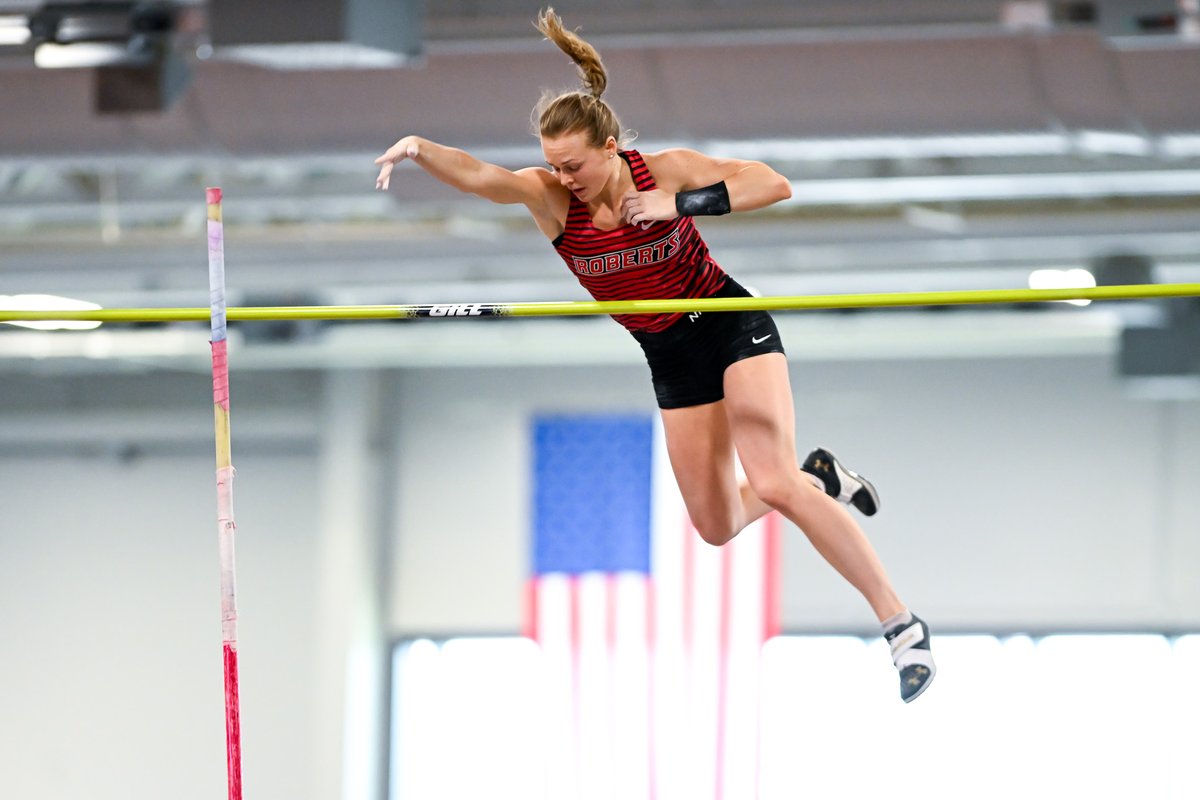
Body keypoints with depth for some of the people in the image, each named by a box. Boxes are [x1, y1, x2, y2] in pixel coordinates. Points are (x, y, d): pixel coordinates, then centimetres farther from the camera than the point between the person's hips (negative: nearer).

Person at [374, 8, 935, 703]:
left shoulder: (662, 172, -20)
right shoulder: (551, 197, -14)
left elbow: (774, 185, -25)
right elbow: (480, 176, -32)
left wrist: (679, 204, -33)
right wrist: (419, 147, -51)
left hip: (732, 327, -5)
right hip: (671, 359, 5)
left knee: (773, 484, -22)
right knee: (718, 525, 7)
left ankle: (902, 622, -17)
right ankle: (819, 476, 37)